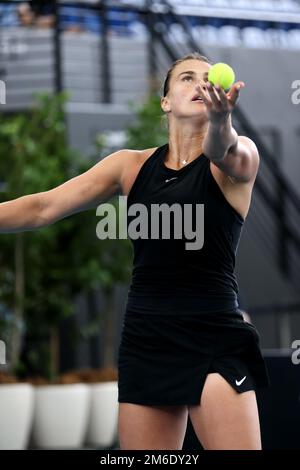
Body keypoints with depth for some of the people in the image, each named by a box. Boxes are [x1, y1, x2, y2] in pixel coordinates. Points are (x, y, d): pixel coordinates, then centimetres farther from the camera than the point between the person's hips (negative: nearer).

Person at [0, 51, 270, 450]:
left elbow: (225, 150, -25)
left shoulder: (239, 157, -1)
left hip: (215, 341, -3)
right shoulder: (132, 165, 10)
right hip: (145, 340, 4)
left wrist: (221, 122, -48)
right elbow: (42, 208, 7)